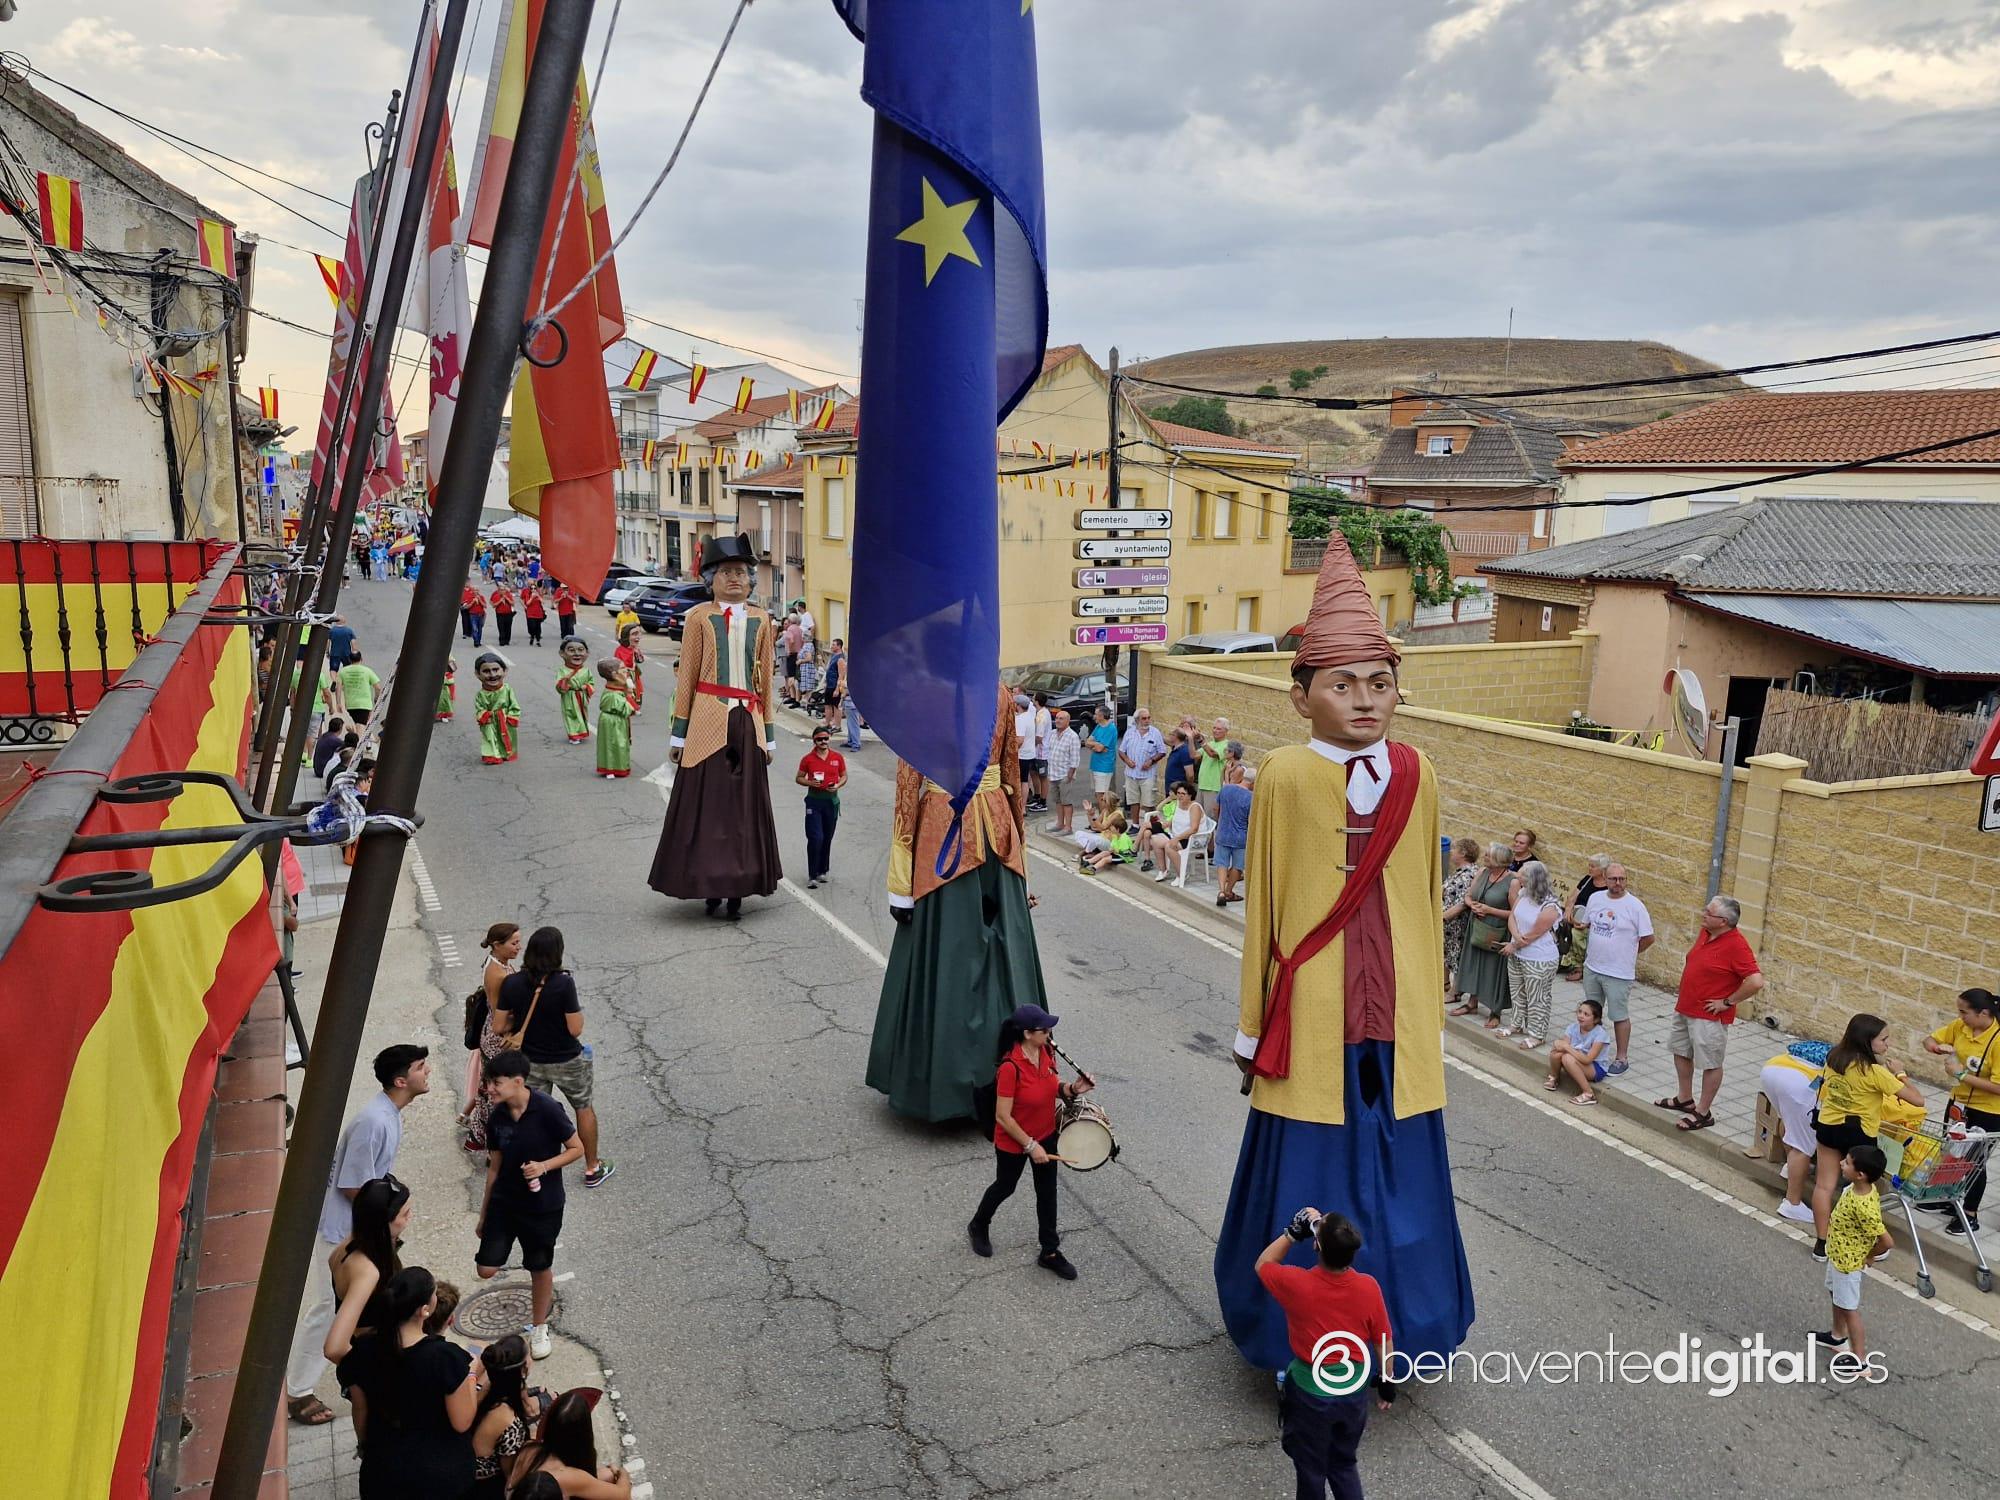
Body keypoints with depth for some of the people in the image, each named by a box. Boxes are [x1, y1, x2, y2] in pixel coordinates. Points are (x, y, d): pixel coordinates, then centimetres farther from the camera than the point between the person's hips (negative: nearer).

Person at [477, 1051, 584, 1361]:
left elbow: (576, 1148, -11)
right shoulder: (497, 1117, -5)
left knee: (540, 1268, 11)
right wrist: (483, 1213, 12)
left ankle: (539, 1329, 32)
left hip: (543, 1205, -4)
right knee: (486, 1269, -2)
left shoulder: (547, 1110, -20)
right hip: (504, 1201, 4)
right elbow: (495, 1166, 6)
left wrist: (544, 1166, -26)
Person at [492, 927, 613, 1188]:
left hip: (531, 1061, 3)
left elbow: (499, 1027, -7)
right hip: (566, 1061, -2)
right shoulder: (564, 983, -25)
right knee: (584, 1109, 19)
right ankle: (592, 1169, 31)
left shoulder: (511, 983, -13)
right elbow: (575, 1029, -22)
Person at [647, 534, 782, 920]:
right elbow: (686, 678, 1)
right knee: (706, 804, 0)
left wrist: (767, 735, 11)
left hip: (748, 721, 3)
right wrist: (679, 734, 0)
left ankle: (738, 887, 12)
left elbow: (765, 680, 12)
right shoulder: (699, 617, 1)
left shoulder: (760, 620, 9)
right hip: (709, 721, -3)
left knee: (745, 804, 5)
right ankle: (709, 887, 9)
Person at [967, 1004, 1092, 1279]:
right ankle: (978, 1227, 49)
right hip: (1013, 1143, -6)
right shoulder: (1011, 1067, -33)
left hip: (1046, 1135, 6)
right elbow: (1003, 1117, -26)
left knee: (1047, 1192, 14)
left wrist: (1073, 1089, -15)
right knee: (1005, 1187, 19)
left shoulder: (1046, 1052, -11)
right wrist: (1030, 1146, -21)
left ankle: (1050, 1252, 31)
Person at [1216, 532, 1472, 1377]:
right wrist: (1253, 1030, 2)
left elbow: (1425, 900, 7)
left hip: (1396, 1022, 3)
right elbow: (1262, 909, -4)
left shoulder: (1414, 776, -1)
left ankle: (1383, 1339, 34)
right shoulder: (1286, 776, -11)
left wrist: (1430, 1015, 12)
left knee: (1396, 1177, 14)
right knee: (1311, 1181, 9)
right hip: (1314, 1019, -3)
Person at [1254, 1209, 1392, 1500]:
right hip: (1354, 1393, 2)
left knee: (1311, 1470, 20)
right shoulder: (1368, 1287, -20)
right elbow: (1384, 1342, -5)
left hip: (1310, 1396, -2)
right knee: (1344, 1464, 26)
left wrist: (1294, 1231, -7)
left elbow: (1262, 1265, -4)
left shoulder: (1297, 1285, -27)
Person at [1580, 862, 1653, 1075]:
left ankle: (1621, 1058, 15)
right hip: (1592, 968, 5)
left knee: (1620, 1016, 4)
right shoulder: (1595, 898, 1)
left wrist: (1626, 954, 1)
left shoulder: (1635, 906, -15)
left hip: (1618, 973, -5)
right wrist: (1593, 950, 11)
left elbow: (1648, 938, -9)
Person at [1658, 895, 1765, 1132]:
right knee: (1681, 1052, 21)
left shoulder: (1736, 945, -23)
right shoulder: (1705, 932, 2)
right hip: (1684, 1008, 9)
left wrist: (1728, 1002, -20)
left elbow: (1756, 981, -29)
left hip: (1709, 1016, -9)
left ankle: (1703, 1113, 14)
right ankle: (1685, 1099, 36)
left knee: (1711, 1064, 4)